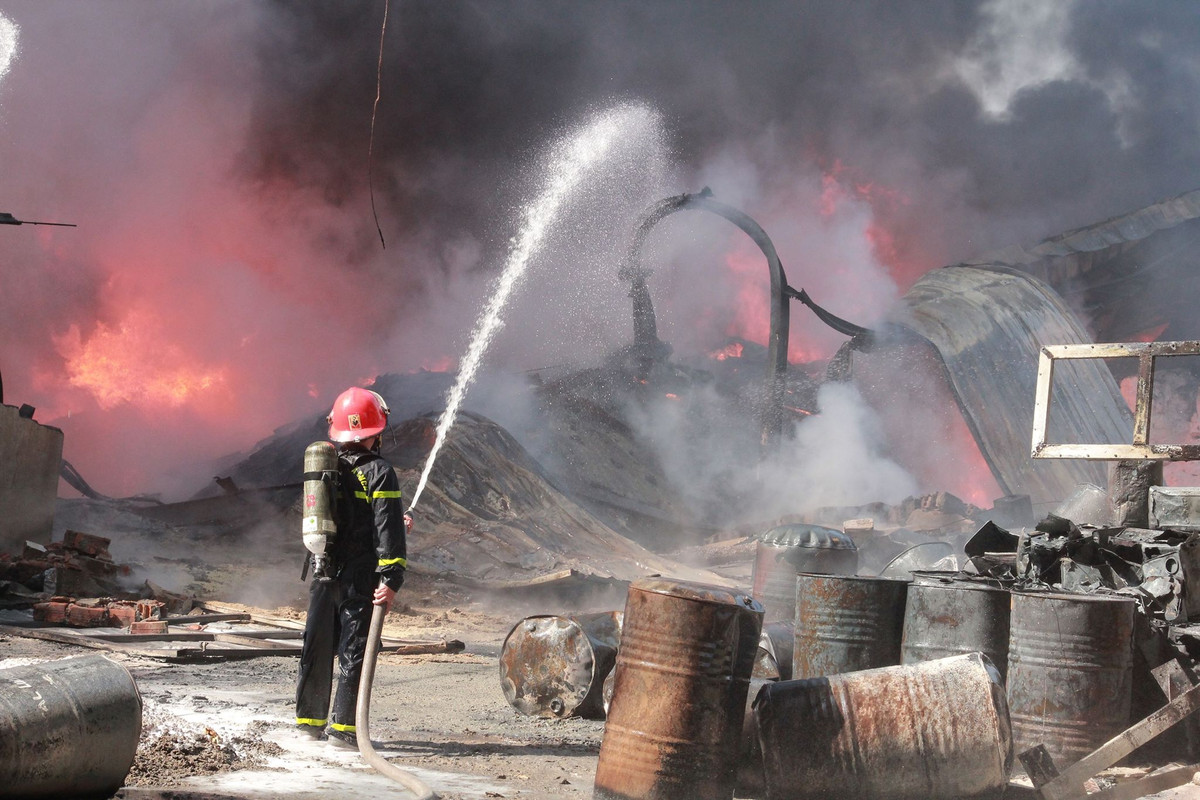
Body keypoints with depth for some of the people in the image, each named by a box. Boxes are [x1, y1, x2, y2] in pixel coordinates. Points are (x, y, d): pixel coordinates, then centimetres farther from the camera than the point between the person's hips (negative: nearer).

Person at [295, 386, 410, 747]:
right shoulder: (379, 472, -10)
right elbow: (388, 531, -16)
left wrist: (396, 524, 27)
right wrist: (390, 579, -16)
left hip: (322, 576, 6)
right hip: (360, 580, -6)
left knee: (317, 648, 13)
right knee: (354, 650, 0)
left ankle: (310, 719, 21)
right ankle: (343, 726, -1)